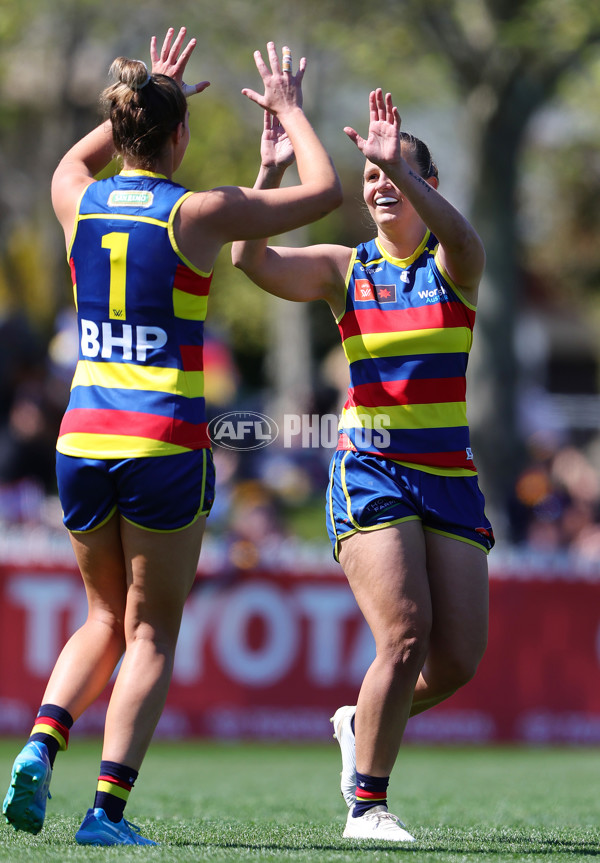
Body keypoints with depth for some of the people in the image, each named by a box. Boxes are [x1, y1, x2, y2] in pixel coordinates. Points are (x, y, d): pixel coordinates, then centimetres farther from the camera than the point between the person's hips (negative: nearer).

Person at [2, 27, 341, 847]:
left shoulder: (78, 202, 3)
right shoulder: (200, 214, -8)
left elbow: (72, 161, 31)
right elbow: (325, 190, 4)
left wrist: (145, 97, 36)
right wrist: (290, 111, 18)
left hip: (83, 437, 4)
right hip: (167, 443, -4)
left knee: (106, 618, 20)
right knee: (152, 633, 5)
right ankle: (108, 809, -6)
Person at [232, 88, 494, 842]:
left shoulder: (452, 265, 2)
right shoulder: (345, 269, 4)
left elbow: (461, 240, -24)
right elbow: (251, 258, -11)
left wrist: (401, 167, -37)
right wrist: (272, 172, -24)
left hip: (449, 476, 2)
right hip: (369, 471, -2)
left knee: (459, 660, -1)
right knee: (406, 637, -19)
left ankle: (363, 725, 29)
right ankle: (366, 806, -6)